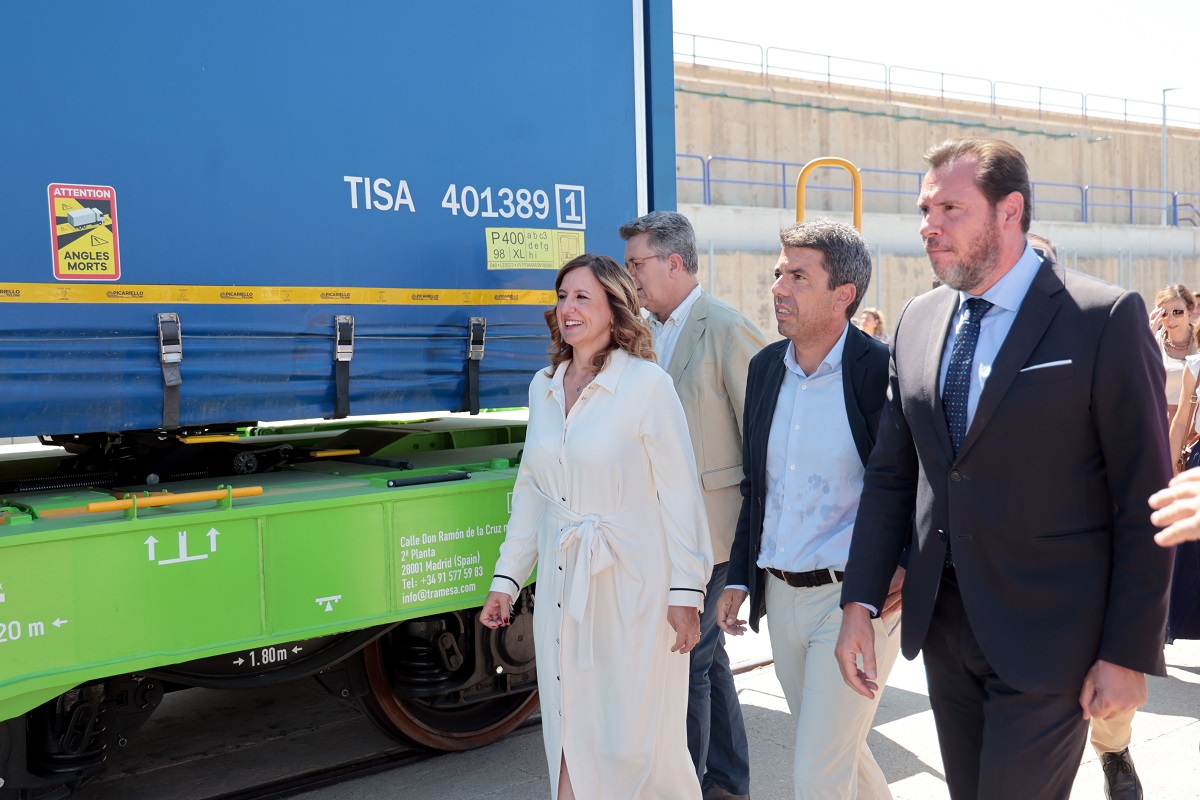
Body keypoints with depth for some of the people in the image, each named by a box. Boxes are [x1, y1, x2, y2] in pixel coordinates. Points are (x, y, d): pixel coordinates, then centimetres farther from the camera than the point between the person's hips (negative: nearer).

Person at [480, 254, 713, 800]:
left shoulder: (647, 384, -8)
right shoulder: (543, 387, 9)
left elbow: (680, 494, -9)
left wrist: (686, 593, -11)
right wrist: (506, 579, 12)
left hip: (632, 581, -5)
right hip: (562, 584, 5)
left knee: (637, 744, 2)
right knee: (569, 737, 10)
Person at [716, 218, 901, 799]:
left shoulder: (885, 372, -14)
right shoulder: (764, 366, 5)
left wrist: (908, 573, -18)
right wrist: (740, 578, 11)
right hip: (780, 597, 6)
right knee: (838, 753, 21)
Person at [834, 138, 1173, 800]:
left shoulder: (1105, 318, -10)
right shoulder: (917, 322, 5)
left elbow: (1144, 501, -10)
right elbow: (890, 475, 7)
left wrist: (1128, 654, -10)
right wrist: (860, 603, 1)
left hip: (1046, 638, -5)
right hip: (941, 623, 5)